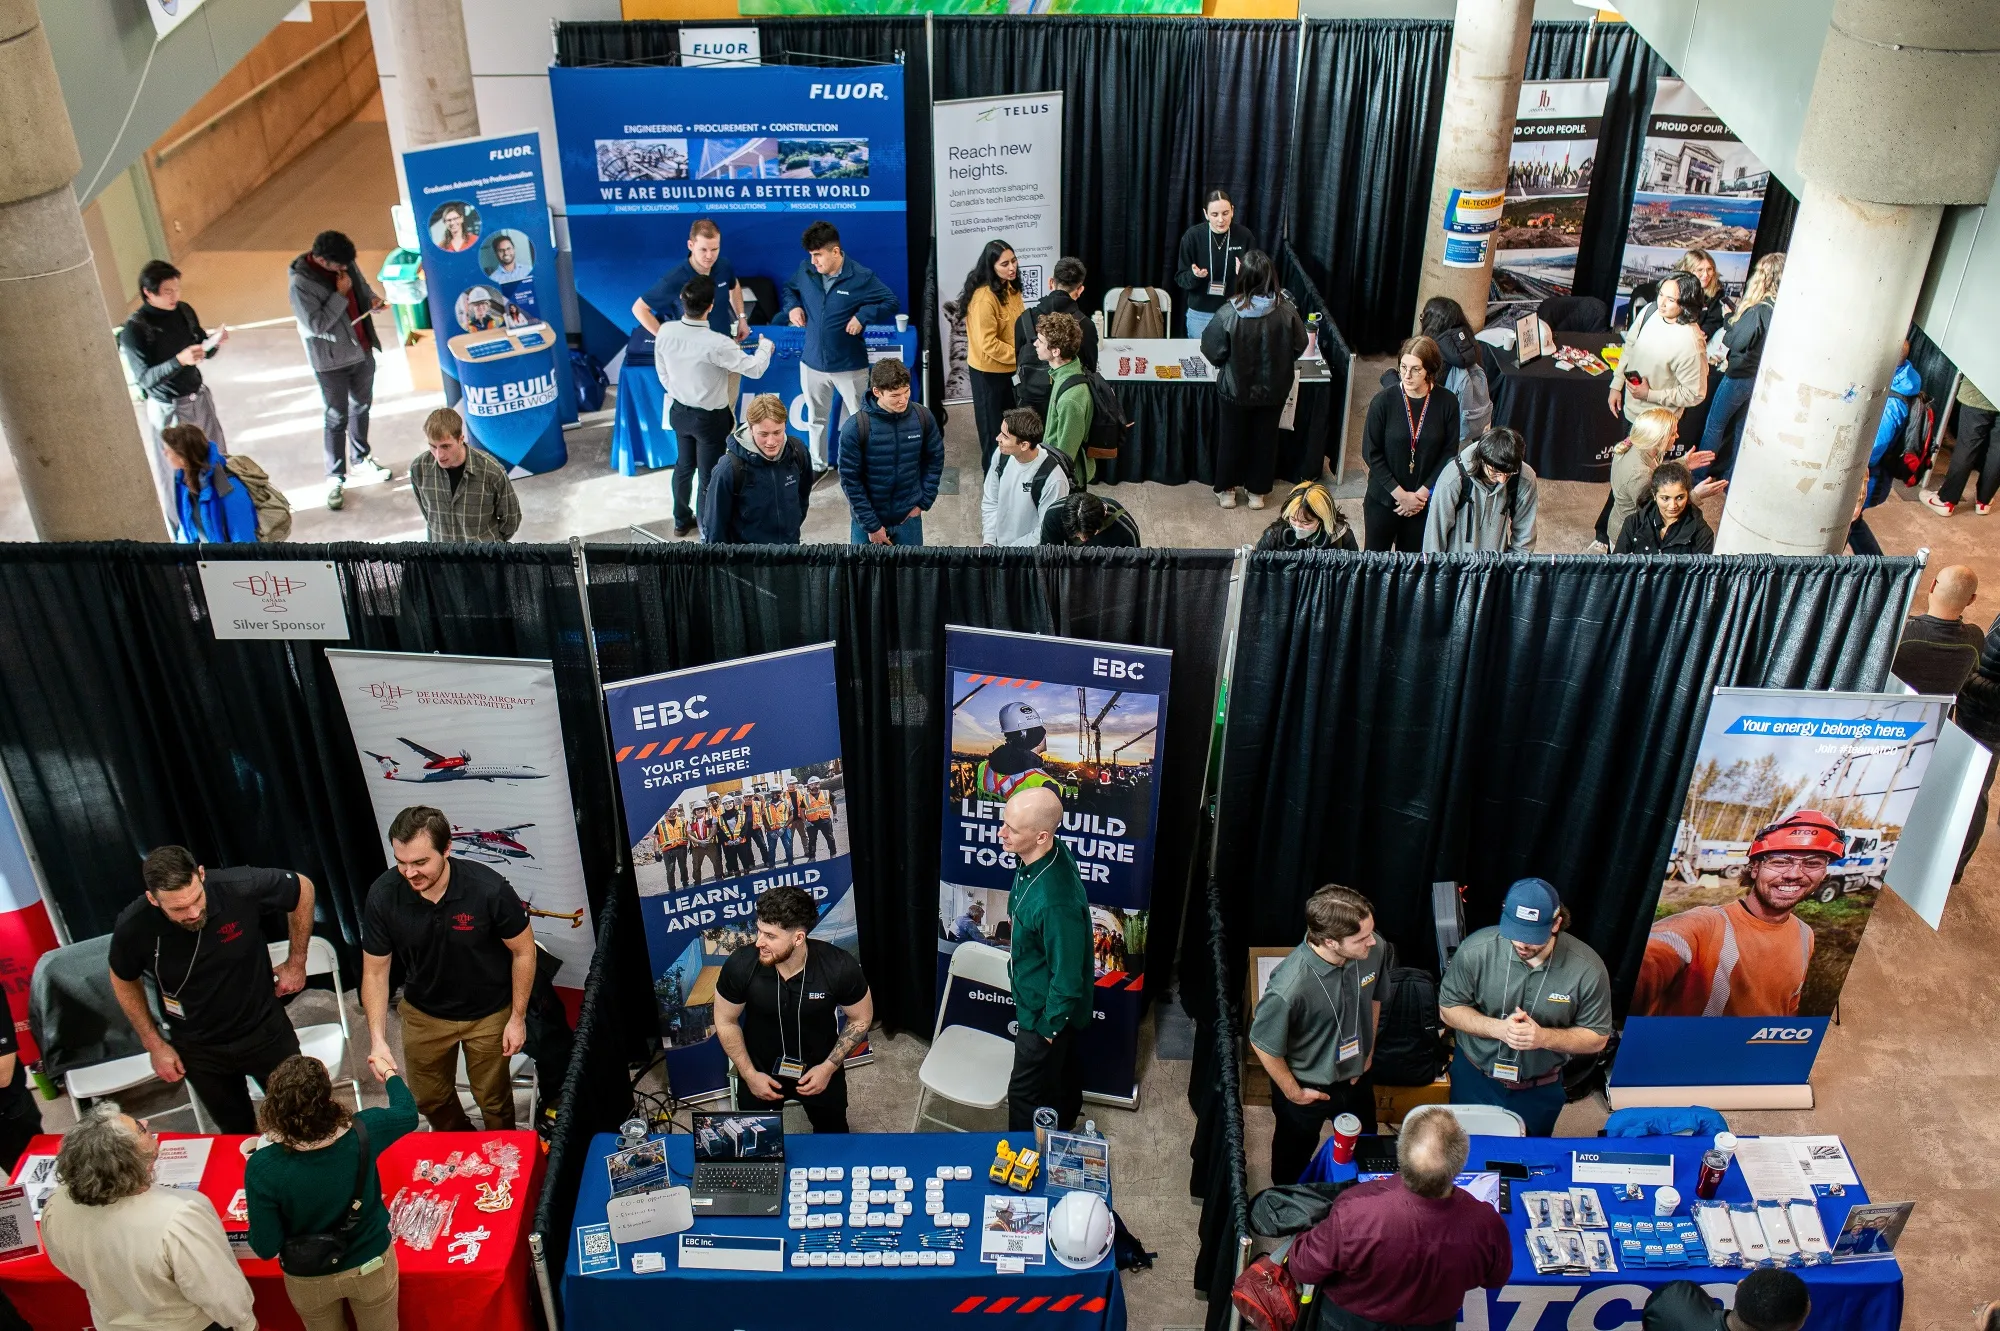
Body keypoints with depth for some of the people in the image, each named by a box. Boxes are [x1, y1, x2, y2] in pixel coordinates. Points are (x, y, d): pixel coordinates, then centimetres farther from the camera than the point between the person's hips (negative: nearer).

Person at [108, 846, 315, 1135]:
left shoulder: (240, 888, -30)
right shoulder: (133, 928, -25)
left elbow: (302, 887, -8)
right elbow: (124, 981, 0)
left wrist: (296, 962, -4)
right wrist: (154, 1045, 0)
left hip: (265, 1031, -1)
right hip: (199, 1051, 1)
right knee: (239, 1133, 19)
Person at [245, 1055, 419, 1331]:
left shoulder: (263, 1167, -32)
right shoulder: (361, 1133, -28)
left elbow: (266, 1248, -20)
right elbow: (408, 1113, -4)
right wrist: (390, 1072, 14)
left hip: (309, 1280, 0)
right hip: (371, 1266, 0)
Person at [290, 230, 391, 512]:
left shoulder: (346, 263, -5)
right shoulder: (301, 283, -24)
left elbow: (362, 285, 15)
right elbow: (317, 324, -26)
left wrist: (372, 299, -7)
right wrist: (340, 295, -27)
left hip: (362, 350, 7)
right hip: (332, 361, -7)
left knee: (361, 407, 22)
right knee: (337, 418, 1)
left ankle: (362, 461, 41)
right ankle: (335, 477, 14)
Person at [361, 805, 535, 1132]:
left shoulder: (489, 889, -31)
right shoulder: (383, 895, -24)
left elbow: (523, 950, -15)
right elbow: (375, 971, -12)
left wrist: (518, 1018, -11)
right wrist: (377, 1039, -22)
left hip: (488, 1014, -2)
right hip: (423, 1013, 3)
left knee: (493, 1098, 15)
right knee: (430, 1099, 21)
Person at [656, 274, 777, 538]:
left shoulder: (665, 332, -16)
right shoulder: (716, 343, -32)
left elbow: (663, 373, -1)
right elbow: (755, 369, -20)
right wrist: (765, 347, 1)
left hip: (679, 411, 6)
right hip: (710, 418, -6)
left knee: (683, 467, 27)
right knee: (710, 476, 12)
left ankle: (681, 521, 45)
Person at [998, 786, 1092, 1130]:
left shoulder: (1055, 902, -42)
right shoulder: (1048, 854, -15)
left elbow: (1067, 976, -29)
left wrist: (1048, 1026, -15)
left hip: (1045, 1011, -9)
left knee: (1026, 1094, 13)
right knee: (1063, 1075, 31)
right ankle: (1061, 1135, 54)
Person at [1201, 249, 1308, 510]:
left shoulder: (1228, 314, -24)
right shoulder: (1286, 310, -18)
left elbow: (1213, 352, -13)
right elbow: (1299, 347, -5)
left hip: (1236, 389, -1)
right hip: (1274, 389, 2)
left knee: (1232, 437, 19)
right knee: (1266, 437, 20)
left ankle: (1226, 490, 33)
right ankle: (1258, 491, 33)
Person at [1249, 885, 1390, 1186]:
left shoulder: (1375, 949, -25)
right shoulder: (1290, 986, -41)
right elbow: (1263, 1044, -23)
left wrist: (1369, 1050, 8)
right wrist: (1293, 1093, -10)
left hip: (1356, 1076, 4)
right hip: (1308, 1086, -4)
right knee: (1295, 1156, 26)